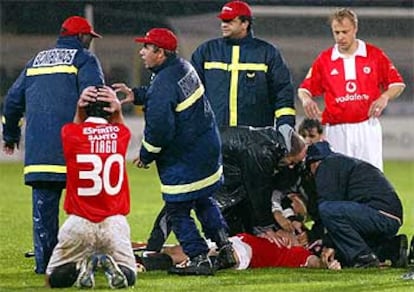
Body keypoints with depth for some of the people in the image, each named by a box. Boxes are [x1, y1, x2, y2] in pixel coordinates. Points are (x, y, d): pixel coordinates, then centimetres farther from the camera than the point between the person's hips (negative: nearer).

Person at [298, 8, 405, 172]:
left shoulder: (375, 55, 4)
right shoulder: (324, 59, 6)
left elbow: (397, 84, 8)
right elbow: (305, 88, 10)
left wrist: (384, 97, -11)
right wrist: (306, 99, -12)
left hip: (367, 127, -1)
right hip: (337, 131, 1)